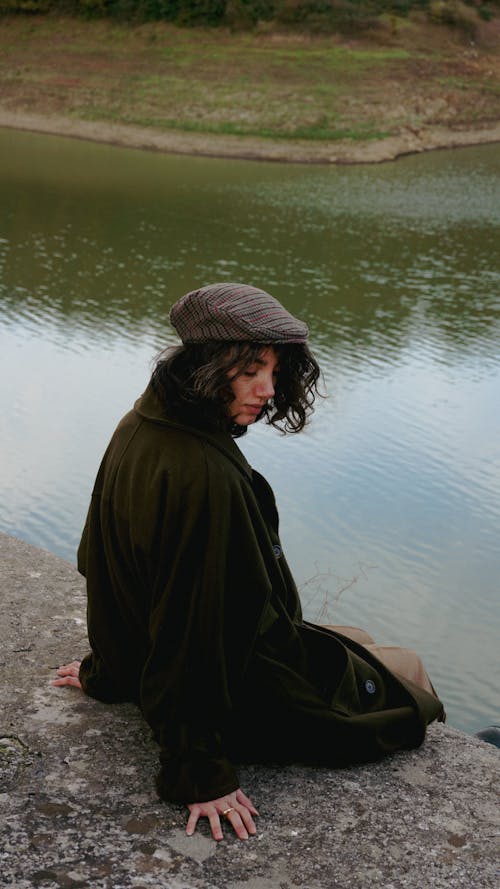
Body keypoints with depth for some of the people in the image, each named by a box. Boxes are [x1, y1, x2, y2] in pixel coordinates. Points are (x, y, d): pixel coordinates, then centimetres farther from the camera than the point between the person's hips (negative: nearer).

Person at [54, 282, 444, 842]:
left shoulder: (142, 426, -7)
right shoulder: (204, 475, -37)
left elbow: (101, 560, 4)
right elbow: (196, 630, -33)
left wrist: (110, 669, 17)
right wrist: (201, 773, -23)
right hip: (248, 699, -9)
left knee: (359, 646, 31)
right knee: (407, 671, 16)